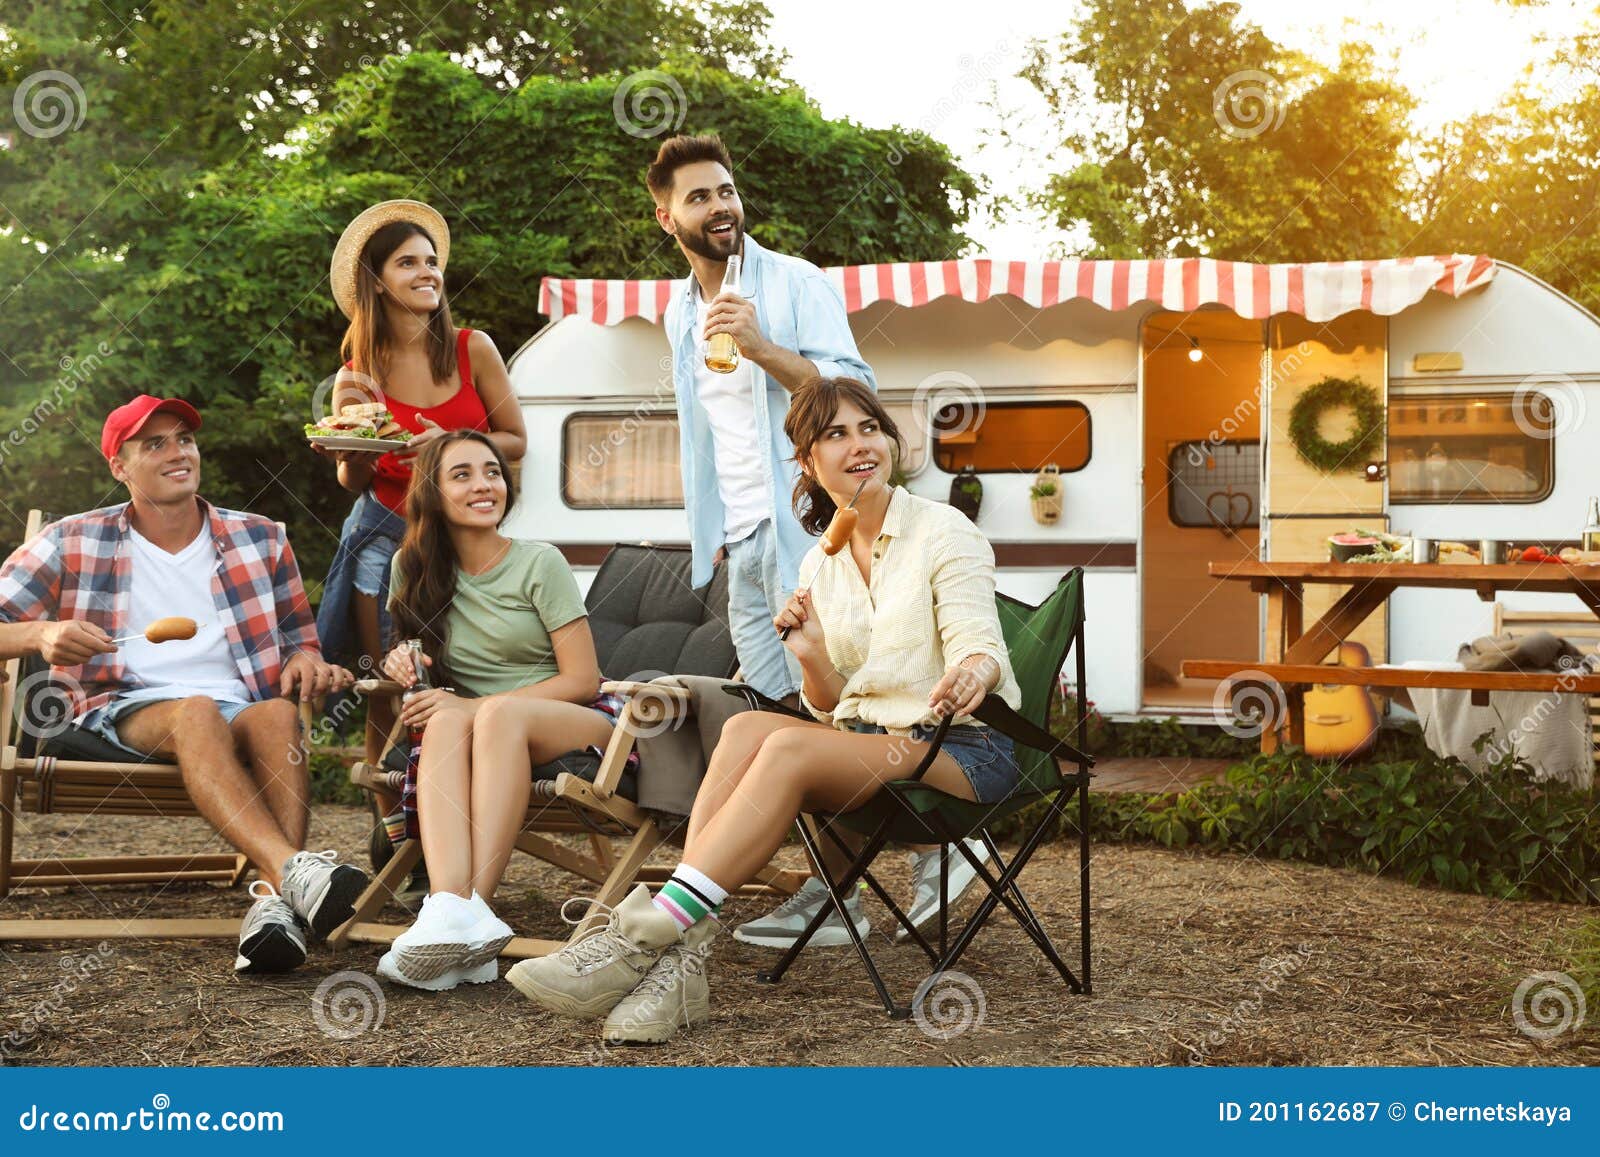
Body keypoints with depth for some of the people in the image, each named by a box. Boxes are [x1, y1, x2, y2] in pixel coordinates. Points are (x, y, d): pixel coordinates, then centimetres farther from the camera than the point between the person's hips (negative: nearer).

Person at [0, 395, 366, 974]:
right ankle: (295, 871, -57)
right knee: (196, 712, -38)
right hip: (125, 711, -2)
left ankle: (273, 899, -51)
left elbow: (299, 640, 23)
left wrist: (306, 663, -2)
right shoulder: (73, 544, 13)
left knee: (278, 713, -35)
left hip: (244, 712, 2)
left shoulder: (260, 540, 19)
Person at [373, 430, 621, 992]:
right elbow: (409, 648, 25)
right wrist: (399, 661, -1)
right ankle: (450, 908, -55)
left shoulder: (539, 563, -2)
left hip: (573, 725, -2)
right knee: (446, 721, -34)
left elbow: (583, 680, -6)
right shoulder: (414, 568, 9)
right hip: (480, 729, 2)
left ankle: (473, 907, -47)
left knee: (498, 712, -37)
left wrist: (476, 706, -16)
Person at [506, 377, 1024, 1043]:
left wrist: (972, 675, -37)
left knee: (788, 747, -31)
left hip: (962, 747, -5)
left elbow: (981, 650, -13)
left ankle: (649, 935, -37)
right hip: (868, 743, 5)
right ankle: (679, 962, -38)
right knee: (746, 727, -27)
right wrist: (812, 658, -10)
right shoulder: (820, 566, 13)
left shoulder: (944, 532, -2)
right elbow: (834, 712, 12)